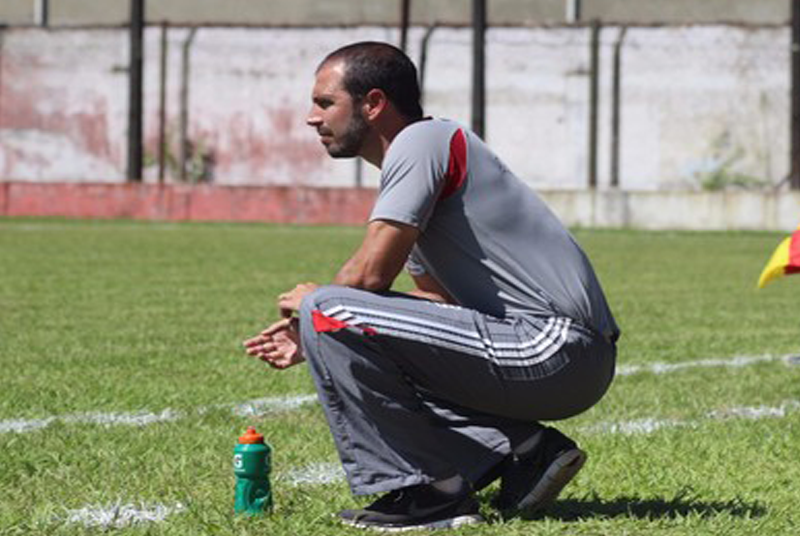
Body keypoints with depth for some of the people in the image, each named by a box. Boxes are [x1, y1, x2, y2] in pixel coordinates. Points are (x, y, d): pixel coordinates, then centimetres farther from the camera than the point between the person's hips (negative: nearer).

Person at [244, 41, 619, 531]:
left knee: (326, 311, -14)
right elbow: (438, 303, 25)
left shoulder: (422, 140, -7)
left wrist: (311, 302, 7)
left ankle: (429, 491, -10)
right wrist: (316, 341, 20)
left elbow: (371, 273, -15)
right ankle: (525, 448, 10)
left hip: (553, 350, -10)